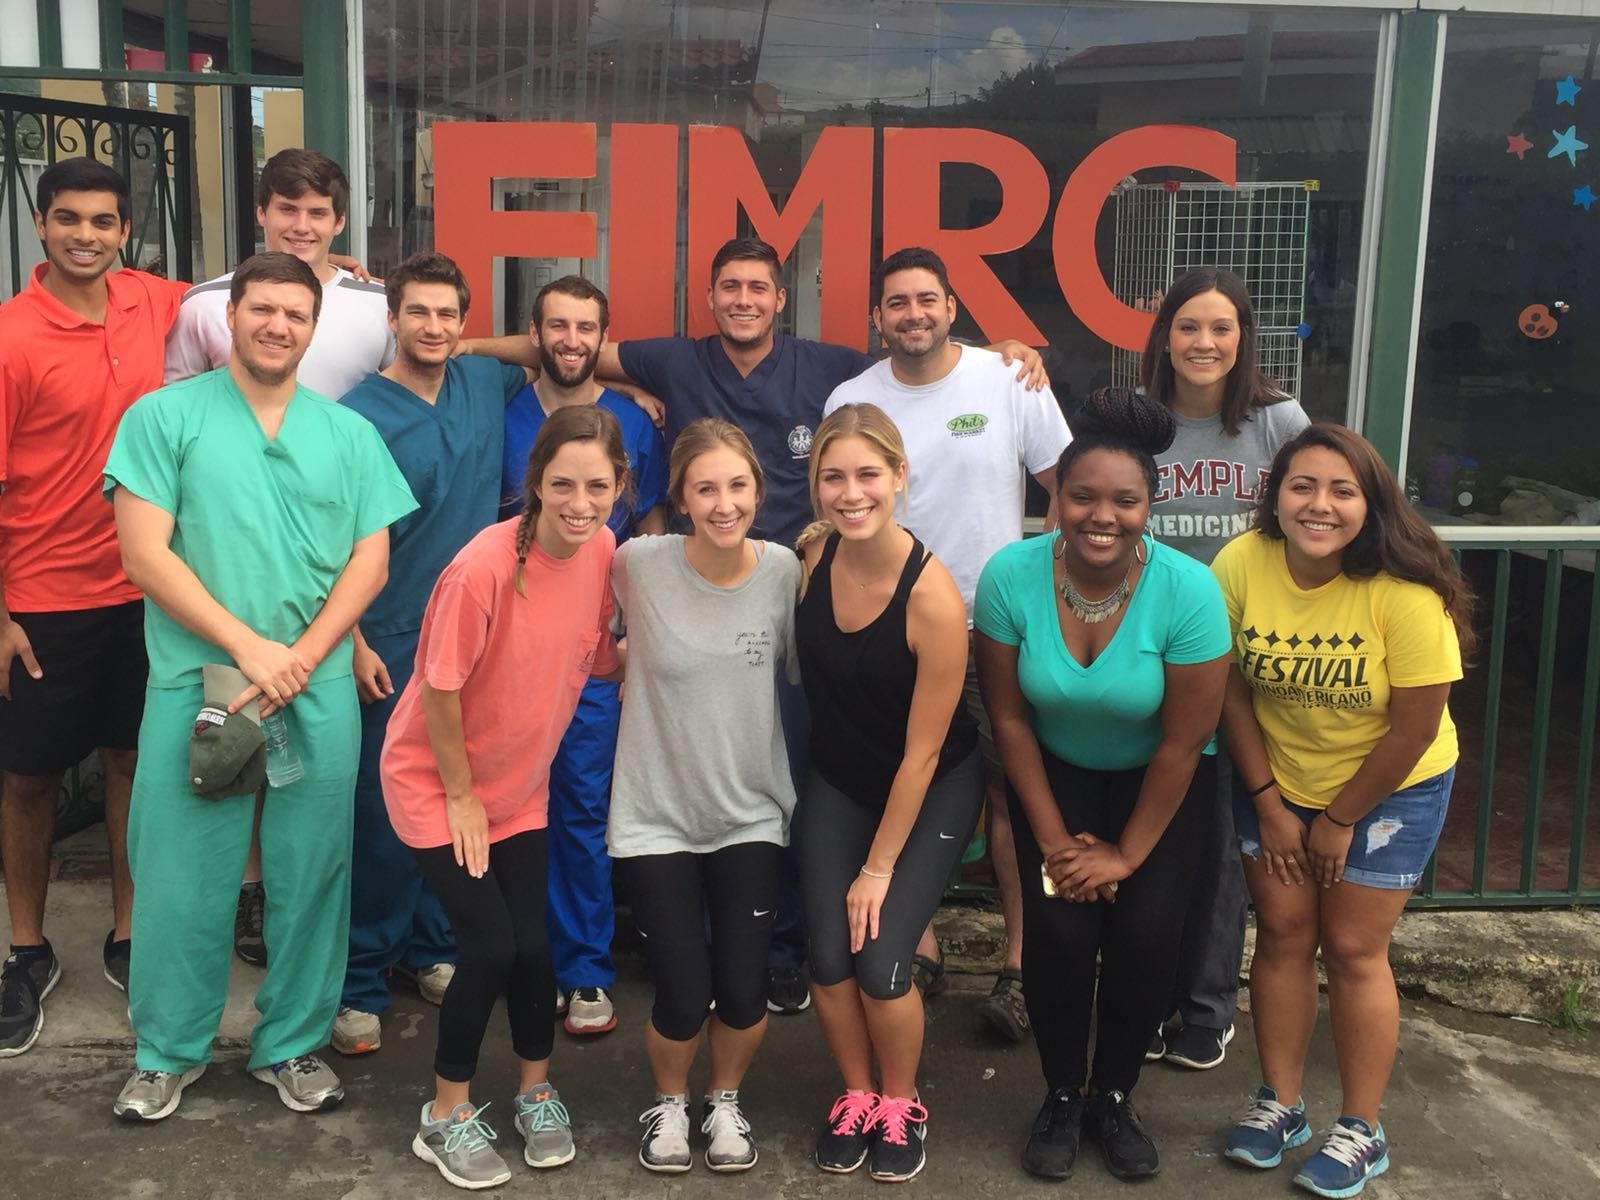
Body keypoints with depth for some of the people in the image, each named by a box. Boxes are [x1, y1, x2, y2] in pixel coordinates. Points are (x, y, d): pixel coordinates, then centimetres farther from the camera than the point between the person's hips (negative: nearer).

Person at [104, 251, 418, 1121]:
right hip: (195, 682, -2)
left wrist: (299, 660, -9)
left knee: (311, 871, 7)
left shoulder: (349, 433, 9)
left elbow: (370, 562, 4)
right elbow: (145, 555, -7)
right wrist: (250, 648, -13)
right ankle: (168, 1050, 24)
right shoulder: (165, 417, 0)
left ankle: (293, 1044, 24)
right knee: (182, 872, 5)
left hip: (319, 689, 2)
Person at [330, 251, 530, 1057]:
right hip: (392, 643, -5)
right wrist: (355, 643, -14)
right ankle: (362, 982, 11)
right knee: (383, 810, 0)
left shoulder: (486, 384, 4)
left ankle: (432, 947, 29)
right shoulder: (358, 414, -9)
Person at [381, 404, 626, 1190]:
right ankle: (447, 1116, 16)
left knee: (531, 941, 5)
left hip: (521, 782, 5)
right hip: (435, 781, -5)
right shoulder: (485, 566, -31)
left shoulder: (602, 550, -11)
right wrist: (460, 794, -13)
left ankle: (535, 1092, 31)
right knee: (490, 945, -7)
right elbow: (440, 688, -21)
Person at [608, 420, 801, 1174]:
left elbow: (804, 672, 5)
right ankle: (669, 1102, 32)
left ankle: (725, 1100, 34)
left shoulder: (785, 571, -9)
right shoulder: (637, 566, -14)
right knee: (682, 998, -3)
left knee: (744, 992, 0)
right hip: (656, 814, -1)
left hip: (751, 814, 2)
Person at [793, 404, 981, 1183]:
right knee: (829, 956, -3)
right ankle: (856, 1098, 25)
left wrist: (880, 867, -14)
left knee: (881, 959, -10)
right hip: (838, 781, 4)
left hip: (933, 790, -4)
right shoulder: (810, 553, -15)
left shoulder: (933, 597, -29)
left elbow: (922, 751, -20)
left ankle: (902, 1104, 20)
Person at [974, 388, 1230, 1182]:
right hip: (1056, 772, 1)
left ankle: (1113, 1100, 13)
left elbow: (1181, 743, -18)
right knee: (1057, 928, -14)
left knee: (1145, 931, -13)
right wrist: (1054, 839, -12)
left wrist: (1127, 854, -13)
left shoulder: (1188, 591, -27)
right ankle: (1061, 1098, 12)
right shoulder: (1010, 576, -24)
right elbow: (1008, 718, -13)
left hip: (1159, 781, 0)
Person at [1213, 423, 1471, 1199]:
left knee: (1352, 948, 1)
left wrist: (1339, 821, -10)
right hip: (1277, 780, 3)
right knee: (1282, 933, 6)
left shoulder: (1407, 594, -28)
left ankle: (1361, 1132, 17)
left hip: (1390, 788, -2)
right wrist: (1268, 804, -7)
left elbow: (1414, 729, -19)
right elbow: (1230, 689, -10)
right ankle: (1280, 1105, 23)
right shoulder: (1240, 566, -21)